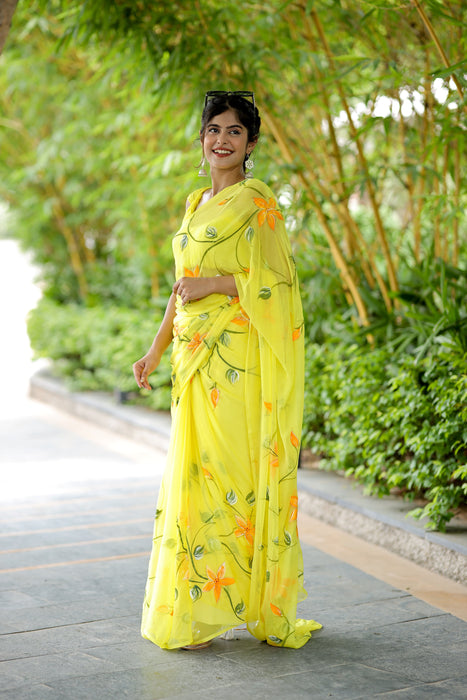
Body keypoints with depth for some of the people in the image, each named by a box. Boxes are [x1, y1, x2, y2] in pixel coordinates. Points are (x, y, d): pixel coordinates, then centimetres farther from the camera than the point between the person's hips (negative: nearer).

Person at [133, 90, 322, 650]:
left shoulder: (256, 203, -5)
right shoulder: (197, 204, 19)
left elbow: (273, 281, -11)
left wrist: (212, 283, -13)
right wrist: (156, 350, 20)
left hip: (236, 357, -8)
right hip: (195, 356, 8)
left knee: (226, 472, -7)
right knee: (192, 471, 9)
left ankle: (207, 610, 0)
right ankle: (192, 604, 17)